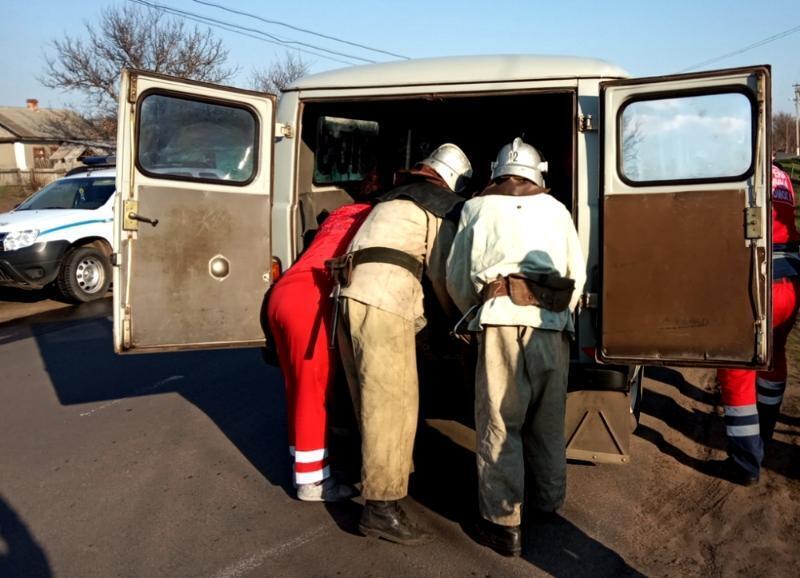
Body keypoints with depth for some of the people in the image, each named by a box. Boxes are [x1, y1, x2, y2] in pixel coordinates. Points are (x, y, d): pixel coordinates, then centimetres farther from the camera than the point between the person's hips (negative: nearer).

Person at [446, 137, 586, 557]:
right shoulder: (555, 209, 20)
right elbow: (578, 275, 18)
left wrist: (476, 315, 30)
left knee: (499, 424, 3)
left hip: (503, 322, -3)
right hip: (553, 326, 4)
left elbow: (457, 279, 14)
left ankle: (503, 524, 6)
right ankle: (549, 501, 35)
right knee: (548, 420, 18)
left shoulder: (477, 207, 15)